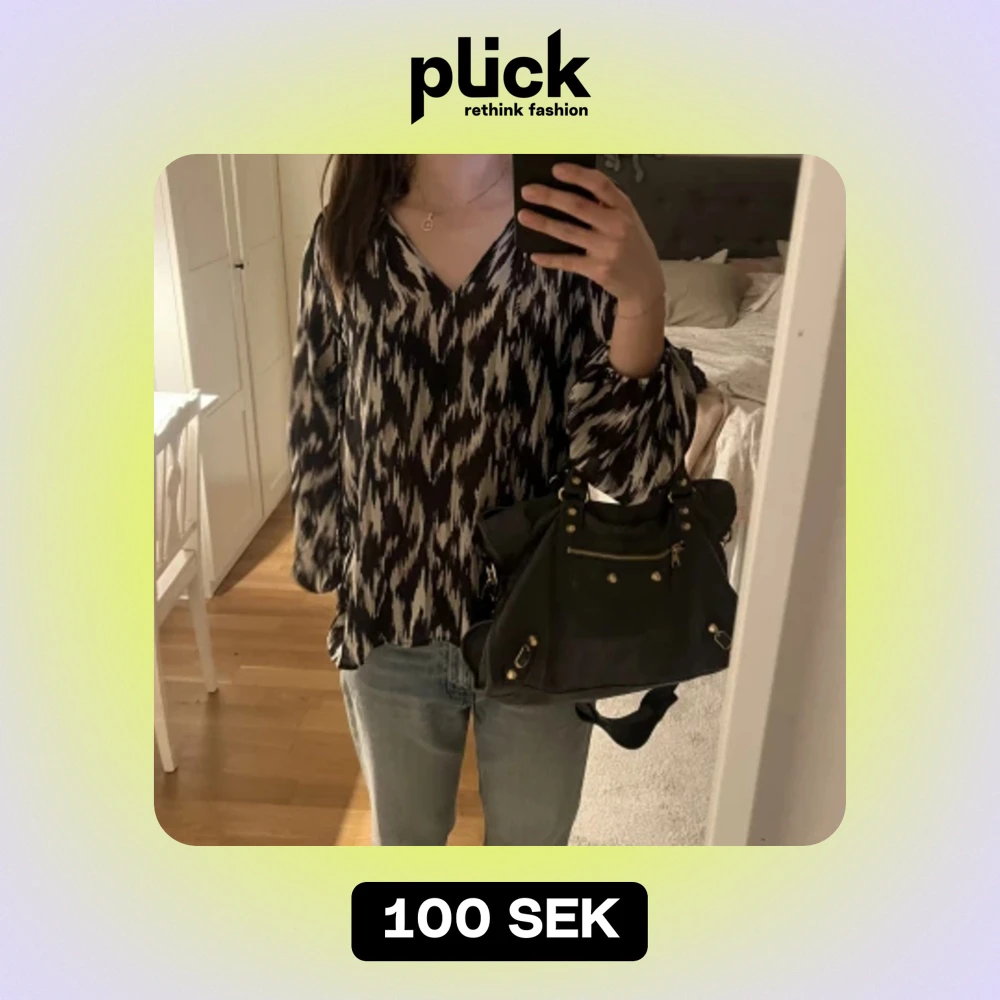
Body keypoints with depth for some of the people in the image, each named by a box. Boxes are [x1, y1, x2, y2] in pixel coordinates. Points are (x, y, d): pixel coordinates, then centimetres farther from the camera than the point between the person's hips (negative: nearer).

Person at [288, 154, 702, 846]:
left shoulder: (580, 232, -13)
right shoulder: (347, 237, -6)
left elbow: (626, 464, -20)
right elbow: (316, 425, 4)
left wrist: (642, 297, -35)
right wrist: (324, 567, 10)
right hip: (390, 624, 2)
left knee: (532, 840, 25)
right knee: (403, 835, 27)